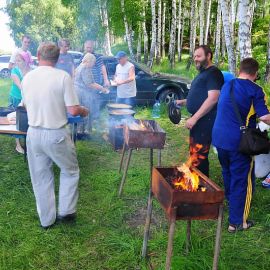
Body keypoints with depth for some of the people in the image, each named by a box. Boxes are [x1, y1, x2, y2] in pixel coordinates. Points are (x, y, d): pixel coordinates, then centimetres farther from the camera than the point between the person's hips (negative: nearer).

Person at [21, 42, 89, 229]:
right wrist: (84, 111, 6)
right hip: (56, 134, -4)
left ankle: (47, 219, 27)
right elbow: (73, 110, -16)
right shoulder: (63, 76, -13)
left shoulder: (27, 78, 2)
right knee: (70, 171, 19)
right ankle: (66, 211, 22)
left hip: (34, 134, 5)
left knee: (41, 177, 16)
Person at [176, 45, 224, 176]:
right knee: (195, 154, 17)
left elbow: (213, 98, -23)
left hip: (205, 120, -10)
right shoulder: (203, 73, 19)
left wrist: (194, 118, -23)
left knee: (199, 157, -7)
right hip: (198, 120, 10)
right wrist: (183, 102, 15)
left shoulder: (213, 73, -13)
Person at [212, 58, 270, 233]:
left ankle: (230, 202, 46)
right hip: (239, 142, -7)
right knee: (242, 180, 3)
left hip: (219, 138, 7)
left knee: (228, 173, 26)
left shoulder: (227, 86, 11)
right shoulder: (255, 90, -11)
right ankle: (237, 222, 9)